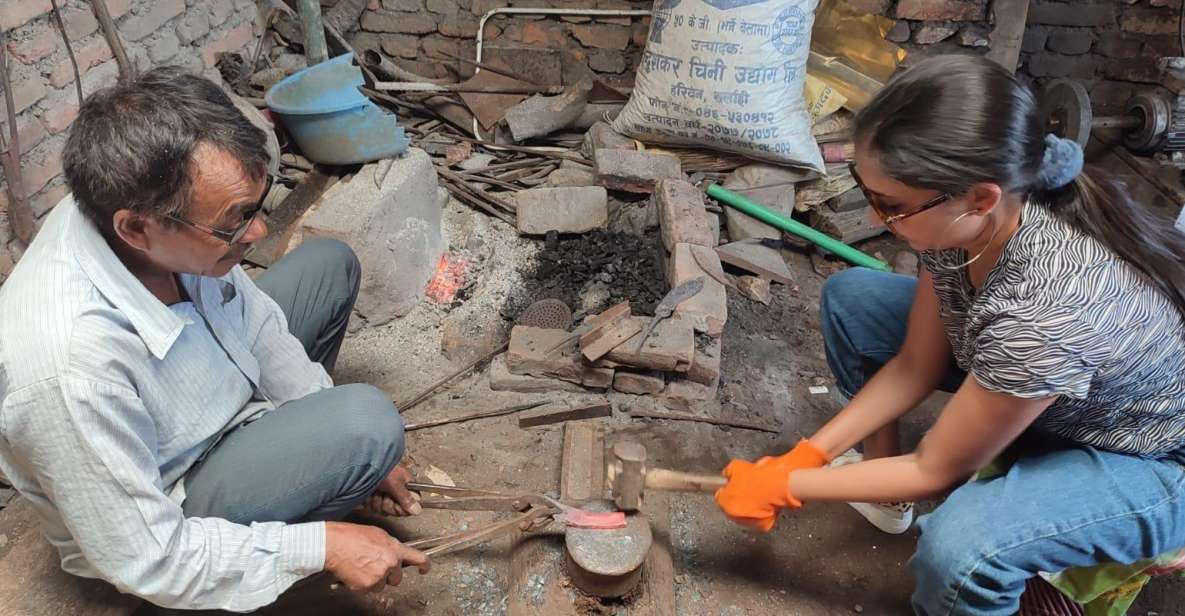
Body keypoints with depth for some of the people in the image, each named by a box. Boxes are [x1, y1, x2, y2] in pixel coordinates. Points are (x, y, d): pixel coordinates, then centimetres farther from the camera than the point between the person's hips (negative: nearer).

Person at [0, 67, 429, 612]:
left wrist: (349, 446, -3)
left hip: (203, 405, 7)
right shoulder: (71, 366, -42)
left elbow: (253, 321, -4)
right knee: (368, 420, -30)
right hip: (164, 513, -7)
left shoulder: (146, 209, -21)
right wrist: (322, 547, -24)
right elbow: (146, 561, -28)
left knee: (329, 264, 9)